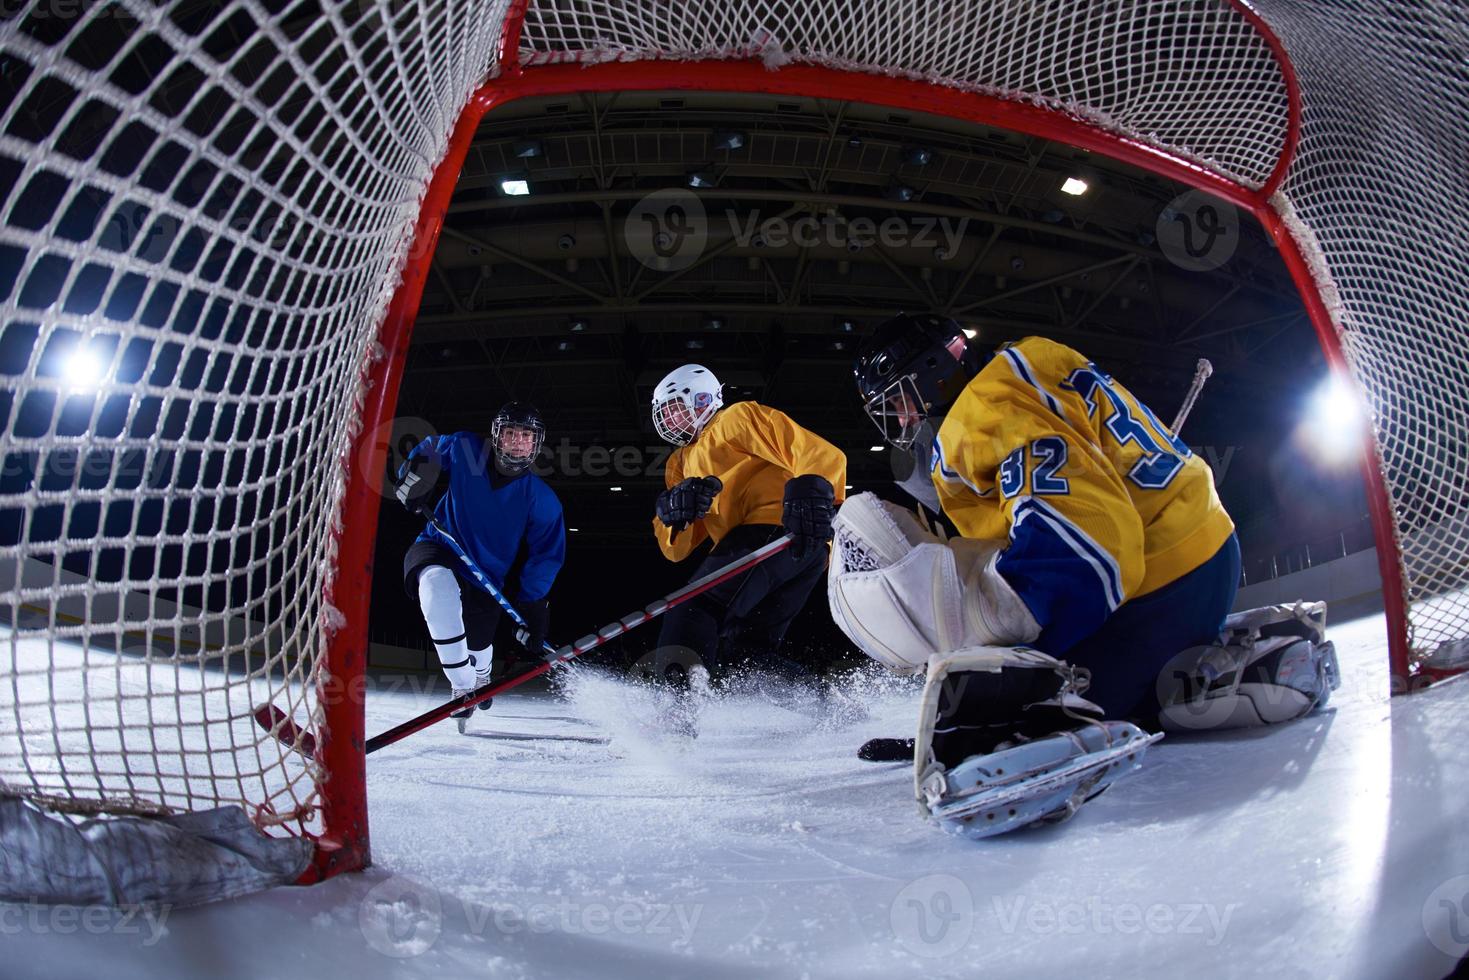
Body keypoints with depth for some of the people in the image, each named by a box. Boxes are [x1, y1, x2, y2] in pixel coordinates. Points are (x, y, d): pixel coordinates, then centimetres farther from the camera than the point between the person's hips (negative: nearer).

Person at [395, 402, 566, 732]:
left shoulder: (542, 500, -15)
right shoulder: (463, 450, -15)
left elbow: (547, 555, -12)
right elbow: (425, 452, 5)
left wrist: (534, 608, -19)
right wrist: (413, 476, -15)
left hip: (487, 576, 2)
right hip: (439, 550, -1)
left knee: (477, 648, 8)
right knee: (437, 582, -36)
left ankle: (480, 681, 53)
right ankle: (463, 687, -27)